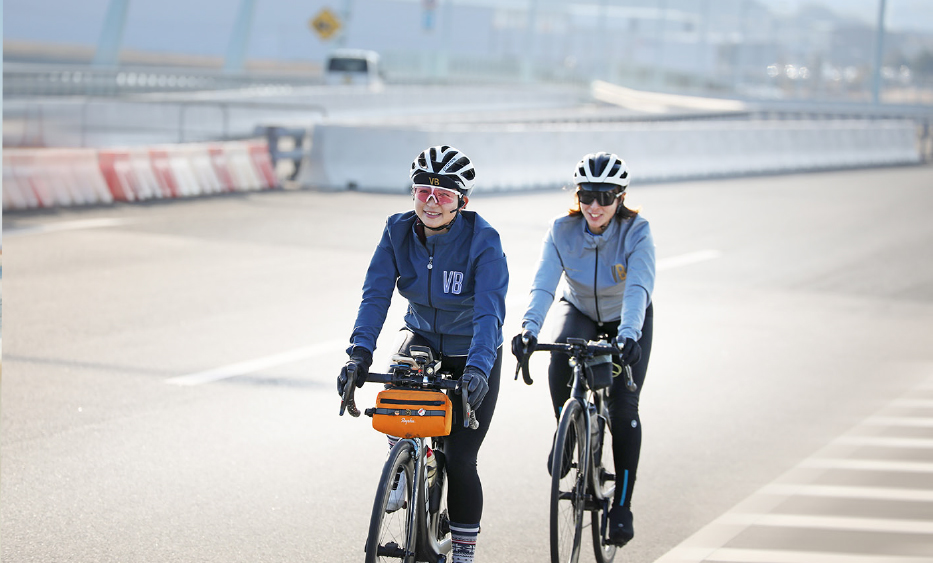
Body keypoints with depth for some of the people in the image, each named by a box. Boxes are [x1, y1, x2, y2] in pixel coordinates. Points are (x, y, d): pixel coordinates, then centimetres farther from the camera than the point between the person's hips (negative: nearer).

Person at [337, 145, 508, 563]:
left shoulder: (483, 240, -26)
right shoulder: (398, 231, -14)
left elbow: (490, 311, -34)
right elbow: (376, 294, -20)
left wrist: (477, 368, -48)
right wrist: (360, 353, -35)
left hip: (472, 353, -3)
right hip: (423, 336, 3)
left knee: (460, 460, -7)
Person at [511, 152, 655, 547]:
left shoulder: (637, 232, -27)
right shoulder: (562, 230, -22)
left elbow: (638, 288, -41)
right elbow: (543, 285, -32)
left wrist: (628, 333, -59)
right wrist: (529, 328, -51)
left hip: (627, 320, -1)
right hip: (579, 310, 1)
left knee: (623, 406, -12)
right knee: (561, 353, -33)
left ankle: (622, 505, 0)